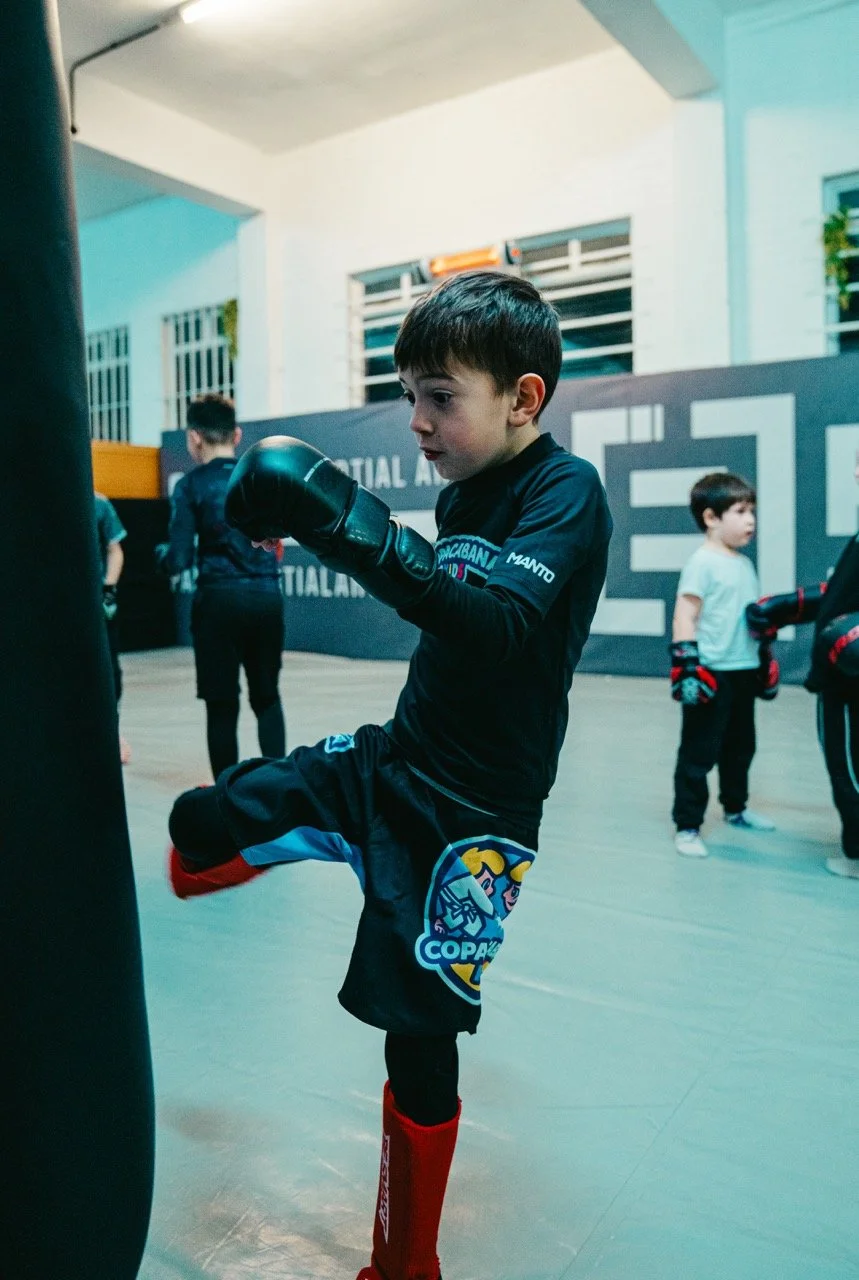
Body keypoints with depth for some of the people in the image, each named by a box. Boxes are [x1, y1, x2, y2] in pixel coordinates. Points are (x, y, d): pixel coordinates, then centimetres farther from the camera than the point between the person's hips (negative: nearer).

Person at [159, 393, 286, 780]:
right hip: (267, 596, 4)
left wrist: (162, 553, 11)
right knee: (267, 697, 18)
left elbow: (179, 561, -9)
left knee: (222, 704, 8)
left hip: (220, 600, -3)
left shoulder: (192, 485, -5)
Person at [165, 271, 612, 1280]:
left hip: (473, 813, -7)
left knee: (418, 1039, 3)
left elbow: (501, 627, -36)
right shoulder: (462, 492, 6)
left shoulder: (566, 493, -16)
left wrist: (357, 528, -45)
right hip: (386, 762, 7)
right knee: (199, 825, 8)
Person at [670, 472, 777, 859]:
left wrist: (765, 656, 24)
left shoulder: (744, 563, 13)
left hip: (745, 672, 9)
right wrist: (685, 664, -23)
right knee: (699, 752, -2)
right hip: (711, 674, -9)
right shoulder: (702, 562, -13)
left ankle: (735, 807, 40)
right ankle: (687, 826, 5)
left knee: (740, 746, 21)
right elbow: (685, 614, -17)